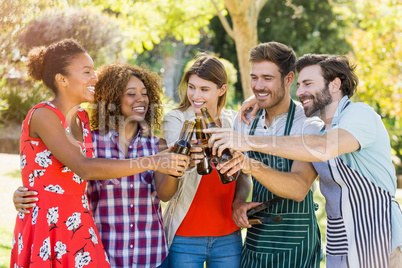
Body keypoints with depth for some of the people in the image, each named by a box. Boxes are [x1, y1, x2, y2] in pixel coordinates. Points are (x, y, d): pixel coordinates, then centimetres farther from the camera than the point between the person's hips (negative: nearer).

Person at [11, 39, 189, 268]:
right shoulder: (42, 115, -13)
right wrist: (152, 162, -27)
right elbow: (84, 169, -25)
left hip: (80, 226, 7)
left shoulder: (83, 118, 9)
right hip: (46, 228, -7)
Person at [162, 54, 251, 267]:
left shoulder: (235, 122, 5)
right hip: (185, 238, -3)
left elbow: (243, 176, 11)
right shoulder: (175, 120, -4)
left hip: (228, 237, 3)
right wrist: (187, 159, -45)